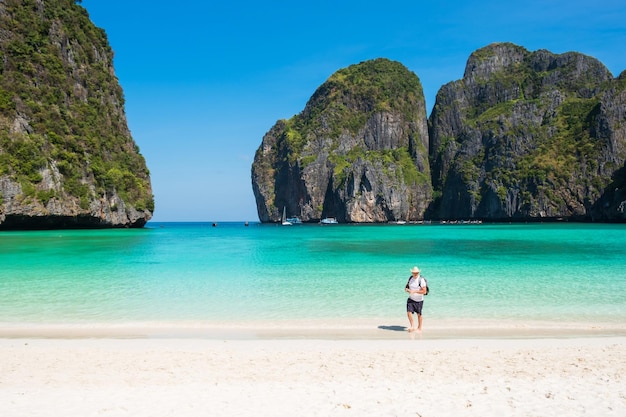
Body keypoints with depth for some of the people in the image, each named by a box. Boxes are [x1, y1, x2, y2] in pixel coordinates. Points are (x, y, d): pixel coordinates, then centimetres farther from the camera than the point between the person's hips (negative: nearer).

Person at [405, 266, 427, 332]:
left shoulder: (421, 280, -16)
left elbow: (424, 291, -20)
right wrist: (407, 290, -13)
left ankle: (419, 328, 25)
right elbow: (406, 287, 11)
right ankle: (412, 326, 0)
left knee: (419, 314, 10)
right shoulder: (410, 278, 3)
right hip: (411, 299, 4)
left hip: (419, 300, -4)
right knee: (409, 312, -10)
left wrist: (415, 291, -26)